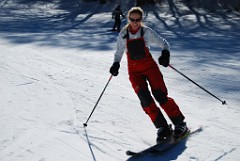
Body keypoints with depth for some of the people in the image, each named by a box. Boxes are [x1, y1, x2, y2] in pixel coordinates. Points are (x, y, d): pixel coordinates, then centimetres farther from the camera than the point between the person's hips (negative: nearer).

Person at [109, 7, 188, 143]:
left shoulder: (147, 32, -1)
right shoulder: (123, 35, 5)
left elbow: (163, 43, 0)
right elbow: (119, 52, 16)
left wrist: (165, 53, -21)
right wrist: (116, 64, -2)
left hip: (149, 65, -1)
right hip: (134, 70, 2)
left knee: (160, 95, -15)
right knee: (144, 97, -19)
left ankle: (180, 123, -2)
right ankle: (163, 128, -14)